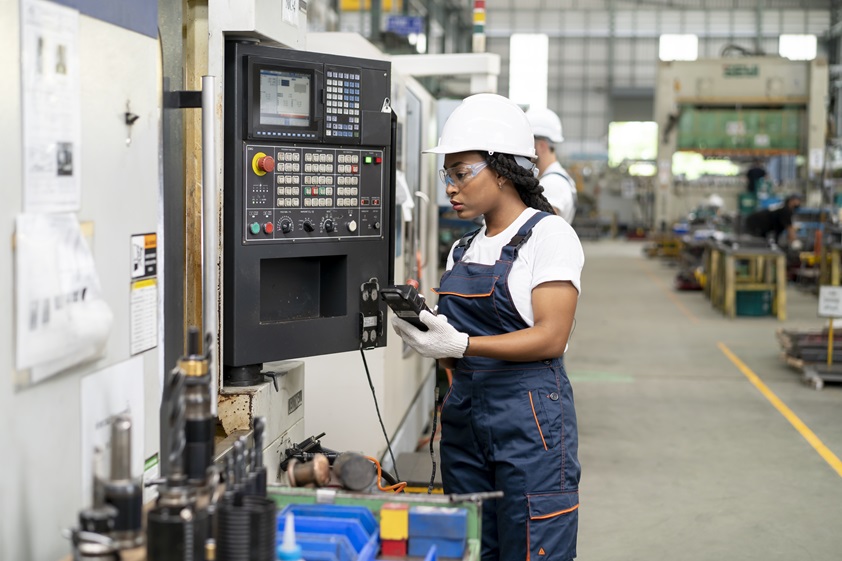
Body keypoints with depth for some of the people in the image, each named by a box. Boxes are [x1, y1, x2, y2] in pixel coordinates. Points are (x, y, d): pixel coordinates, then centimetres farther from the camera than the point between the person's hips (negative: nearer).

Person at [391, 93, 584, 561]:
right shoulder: (463, 250, 15)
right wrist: (426, 331, -5)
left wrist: (460, 344, -24)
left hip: (529, 417, -7)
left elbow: (551, 338, -16)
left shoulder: (549, 234, -6)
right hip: (464, 415, 7)